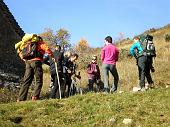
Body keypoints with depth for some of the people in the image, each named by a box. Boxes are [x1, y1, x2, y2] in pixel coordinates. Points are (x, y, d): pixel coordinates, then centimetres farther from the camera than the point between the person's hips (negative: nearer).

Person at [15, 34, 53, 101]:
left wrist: (25, 60, 24)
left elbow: (20, 51, 27)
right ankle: (35, 97, -16)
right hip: (36, 61, -5)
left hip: (28, 62, 5)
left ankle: (21, 98, -2)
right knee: (39, 81, -1)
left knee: (26, 81, 4)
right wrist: (52, 56, 2)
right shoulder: (40, 43, 11)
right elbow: (46, 49, -7)